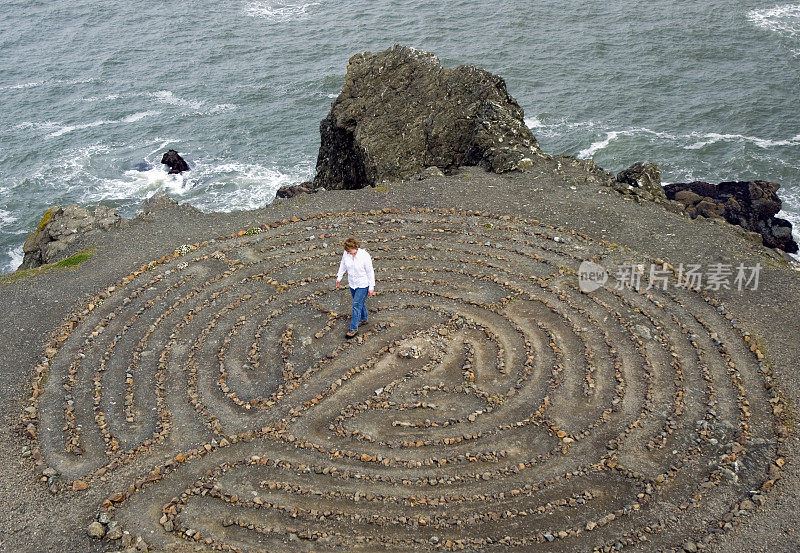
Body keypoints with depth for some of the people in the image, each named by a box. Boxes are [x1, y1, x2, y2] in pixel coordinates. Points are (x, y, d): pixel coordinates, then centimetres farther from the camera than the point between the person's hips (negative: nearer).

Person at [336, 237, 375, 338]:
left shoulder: (364, 256, -24)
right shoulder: (346, 254, -11)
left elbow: (370, 272, -15)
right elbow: (343, 265, 10)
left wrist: (371, 287, -11)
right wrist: (339, 277, 15)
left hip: (363, 284, -5)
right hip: (352, 283, 5)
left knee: (356, 305, -6)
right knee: (359, 303, 22)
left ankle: (354, 329, 0)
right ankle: (363, 319, 45)